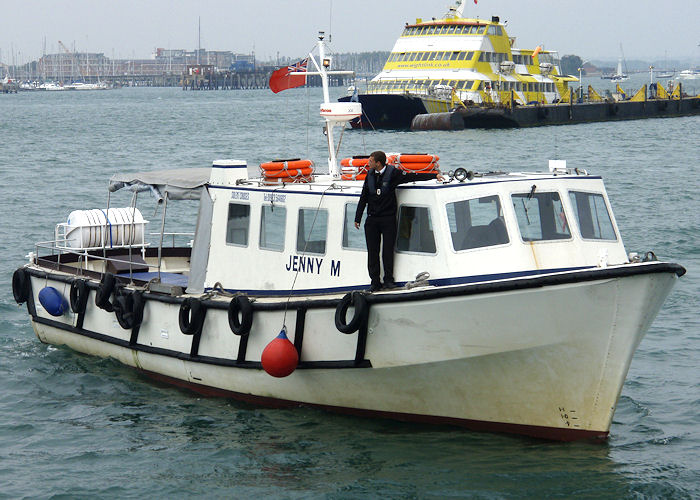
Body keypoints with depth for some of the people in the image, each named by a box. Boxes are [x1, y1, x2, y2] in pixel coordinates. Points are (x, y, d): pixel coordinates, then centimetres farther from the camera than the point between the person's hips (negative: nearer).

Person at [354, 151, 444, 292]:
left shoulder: (393, 173, -5)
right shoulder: (370, 175, 8)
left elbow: (413, 177, -4)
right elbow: (363, 198, 13)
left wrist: (434, 175, -9)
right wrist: (357, 218, 14)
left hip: (388, 219, -3)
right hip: (372, 219, 3)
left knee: (388, 250, -3)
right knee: (372, 251, 1)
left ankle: (388, 280, 9)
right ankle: (375, 282, 6)